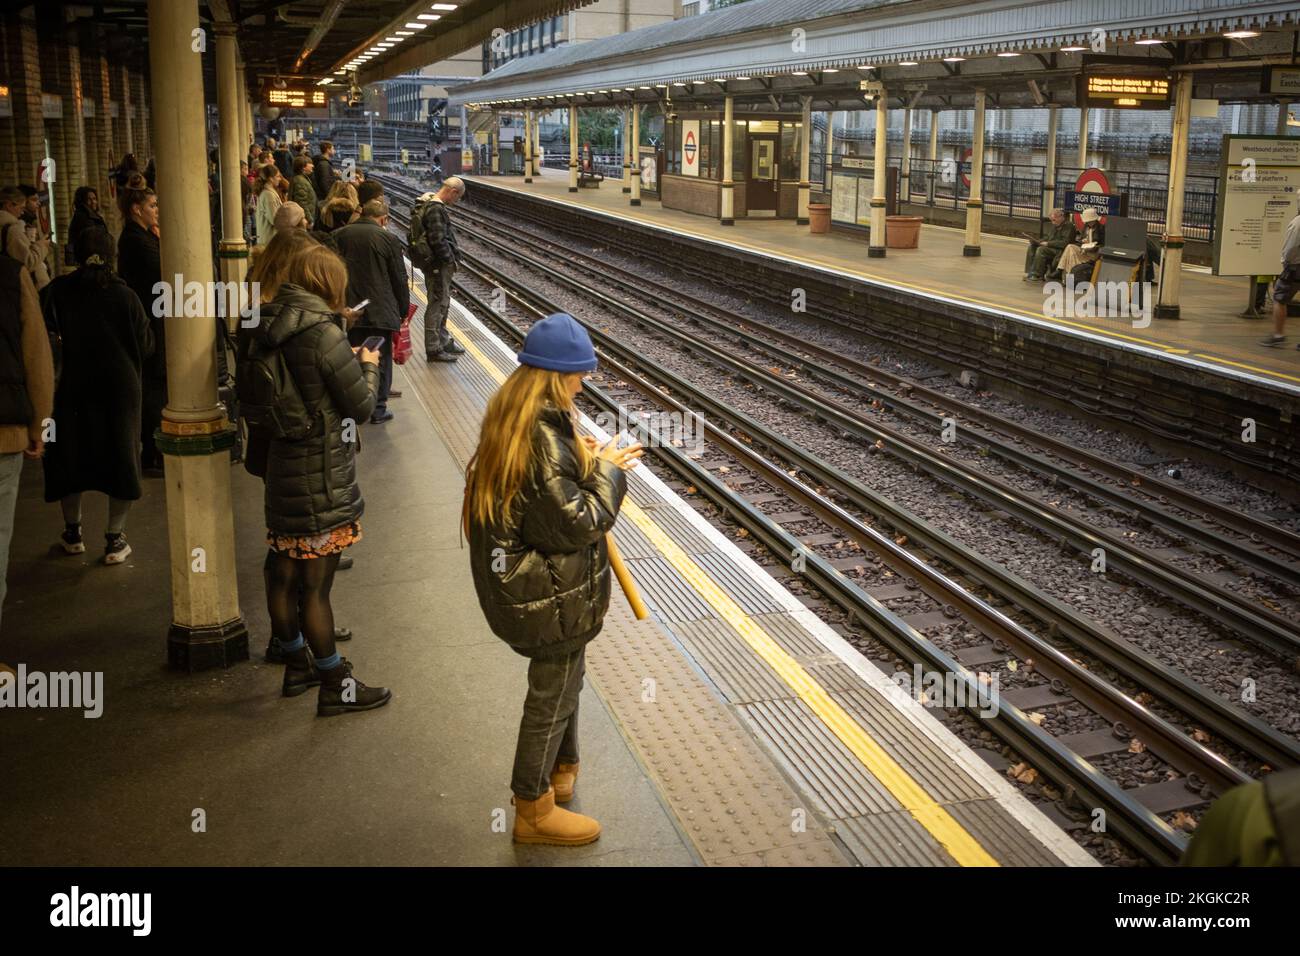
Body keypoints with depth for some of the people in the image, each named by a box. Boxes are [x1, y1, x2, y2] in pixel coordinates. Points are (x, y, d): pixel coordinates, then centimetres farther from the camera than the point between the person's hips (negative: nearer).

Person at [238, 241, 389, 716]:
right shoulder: (323, 334, -21)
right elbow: (361, 405, -15)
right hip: (322, 483, -8)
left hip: (280, 475, 8)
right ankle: (335, 686, 17)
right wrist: (368, 366, 5)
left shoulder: (263, 331, 2)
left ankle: (296, 665, 36)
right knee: (315, 585, 2)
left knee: (283, 575, 18)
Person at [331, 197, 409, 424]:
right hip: (381, 311, -4)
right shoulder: (388, 239, -9)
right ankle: (378, 409, 13)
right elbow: (399, 280, -5)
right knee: (381, 360, 8)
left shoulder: (340, 236, 4)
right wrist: (403, 310, 7)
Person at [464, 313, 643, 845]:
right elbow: (575, 524, -26)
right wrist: (607, 473, -14)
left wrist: (585, 460, 3)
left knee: (563, 680, 26)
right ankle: (533, 810, 25)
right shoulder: (543, 437, -29)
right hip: (551, 599, -9)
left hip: (518, 579, 9)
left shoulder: (511, 417, 2)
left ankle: (561, 770, 46)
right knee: (552, 695, 8)